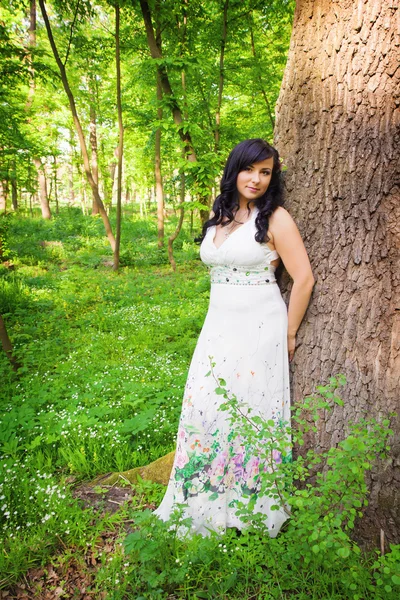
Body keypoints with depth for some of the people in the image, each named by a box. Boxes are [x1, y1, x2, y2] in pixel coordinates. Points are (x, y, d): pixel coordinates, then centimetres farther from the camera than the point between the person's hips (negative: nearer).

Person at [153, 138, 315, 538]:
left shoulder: (275, 218, -7)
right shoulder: (219, 218, 12)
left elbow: (303, 278, -9)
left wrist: (289, 334, -6)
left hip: (259, 329, -6)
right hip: (218, 327, 6)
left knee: (249, 412, 2)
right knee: (205, 409, 7)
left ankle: (249, 506, 23)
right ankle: (203, 499, 26)